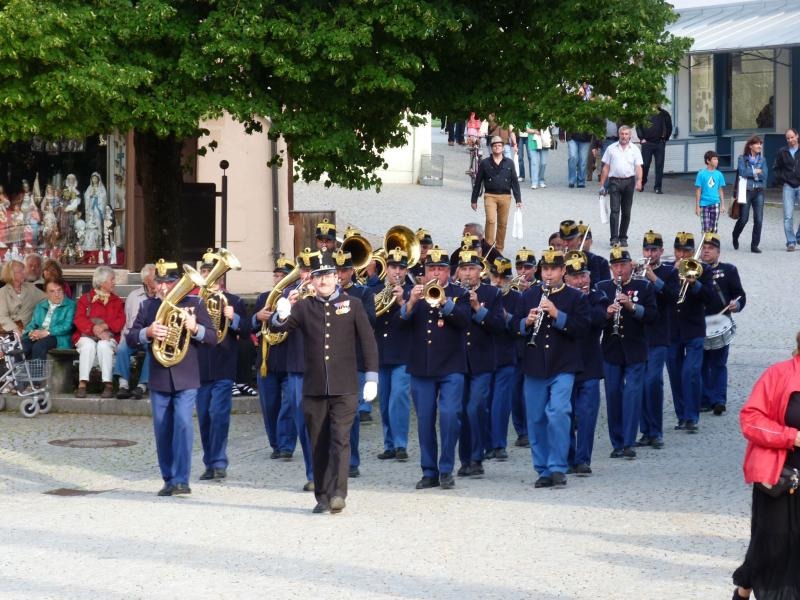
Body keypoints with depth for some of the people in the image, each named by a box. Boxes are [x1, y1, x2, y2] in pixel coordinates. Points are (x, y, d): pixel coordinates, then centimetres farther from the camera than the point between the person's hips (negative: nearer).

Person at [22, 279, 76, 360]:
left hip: (58, 337, -5)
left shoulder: (70, 305, 7)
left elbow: (67, 327, -6)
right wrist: (31, 333, -4)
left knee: (38, 346, -36)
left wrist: (47, 332, -16)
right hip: (37, 336, 5)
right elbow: (32, 324, 21)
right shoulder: (40, 306, 26)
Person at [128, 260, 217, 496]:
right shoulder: (148, 306, 9)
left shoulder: (194, 303, 4)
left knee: (183, 423, -16)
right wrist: (148, 332, -17)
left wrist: (195, 328, -19)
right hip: (159, 379, 3)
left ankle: (181, 480, -16)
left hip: (186, 379, -3)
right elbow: (130, 337, 3)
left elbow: (213, 337, 1)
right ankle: (169, 480, 15)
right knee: (163, 430, 5)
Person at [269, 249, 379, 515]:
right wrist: (281, 314, -29)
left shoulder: (352, 304, 3)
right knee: (319, 444, 6)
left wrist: (371, 378, -1)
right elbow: (277, 326, -5)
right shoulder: (304, 306, 6)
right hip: (314, 389, 2)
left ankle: (338, 493, -16)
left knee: (340, 440, -11)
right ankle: (322, 497, 11)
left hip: (344, 389, -2)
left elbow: (368, 341, 4)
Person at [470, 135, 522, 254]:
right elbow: (478, 182, 7)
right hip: (490, 196, -2)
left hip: (505, 197, 2)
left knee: (502, 224, 6)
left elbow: (515, 182, 10)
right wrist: (474, 200, 8)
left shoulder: (509, 163, 8)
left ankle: (499, 249, 16)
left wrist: (518, 199, 4)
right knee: (491, 220, -18)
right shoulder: (485, 163, 4)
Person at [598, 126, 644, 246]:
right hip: (614, 181, -1)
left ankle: (623, 238, 16)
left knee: (626, 212, 6)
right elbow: (606, 167, 8)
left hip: (629, 181, 1)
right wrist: (602, 184, 4)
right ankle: (614, 238, -15)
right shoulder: (611, 148, 6)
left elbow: (638, 167, -1)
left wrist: (639, 181, -18)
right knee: (615, 210, -10)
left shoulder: (634, 150, 6)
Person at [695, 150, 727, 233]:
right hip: (704, 204, -2)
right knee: (706, 229, -2)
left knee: (714, 229, 4)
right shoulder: (701, 174, -5)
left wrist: (723, 205, 7)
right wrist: (697, 206, -3)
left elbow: (721, 190, 10)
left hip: (715, 203, 2)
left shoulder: (719, 174, 4)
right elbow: (698, 190, -2)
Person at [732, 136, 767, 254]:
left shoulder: (762, 159, 9)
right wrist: (756, 172, -7)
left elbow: (764, 175, -2)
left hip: (759, 192, 3)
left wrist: (751, 173, -9)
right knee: (744, 218, 1)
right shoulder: (742, 159, 0)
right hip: (746, 191, -3)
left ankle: (754, 245, 4)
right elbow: (742, 172, -15)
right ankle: (735, 236, 31)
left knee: (758, 219, -5)